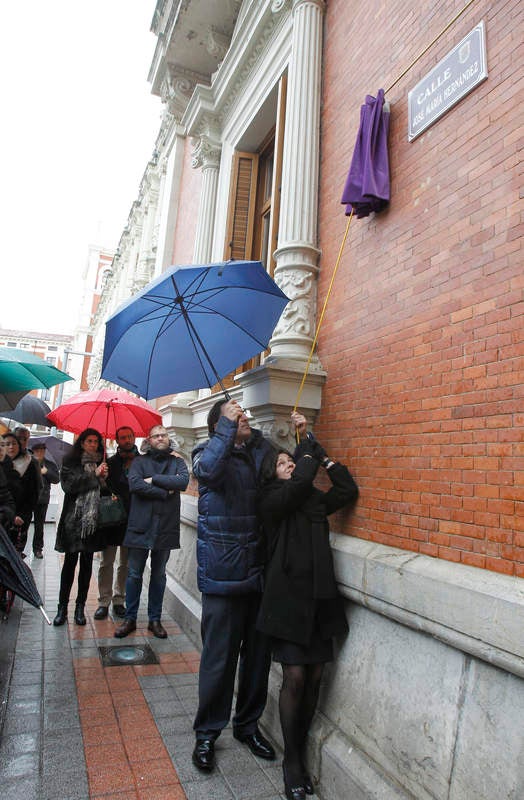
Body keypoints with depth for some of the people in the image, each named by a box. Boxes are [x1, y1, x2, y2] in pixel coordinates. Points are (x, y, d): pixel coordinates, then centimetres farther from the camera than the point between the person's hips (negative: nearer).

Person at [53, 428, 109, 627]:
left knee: (87, 564, 8)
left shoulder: (101, 464, 9)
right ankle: (62, 607, 15)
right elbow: (69, 484, -13)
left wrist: (104, 479, -12)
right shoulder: (70, 461, 1)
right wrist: (95, 476, -12)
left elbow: (106, 491, 9)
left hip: (92, 520, 3)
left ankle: (80, 607, 19)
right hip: (73, 519, -2)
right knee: (70, 562, 2)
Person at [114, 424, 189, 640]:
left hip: (166, 526, 1)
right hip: (140, 525, -1)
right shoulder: (140, 461, 5)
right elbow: (134, 484, -14)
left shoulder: (176, 461, 8)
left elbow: (183, 481, -12)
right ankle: (130, 618, 22)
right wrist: (165, 492, -13)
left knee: (159, 575, 12)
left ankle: (155, 619, 24)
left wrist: (153, 479, -13)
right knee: (134, 574, 7)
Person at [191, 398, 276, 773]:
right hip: (223, 574, -5)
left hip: (259, 572, 5)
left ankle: (248, 724, 37)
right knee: (220, 656, 5)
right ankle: (207, 732, 27)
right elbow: (208, 470, -27)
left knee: (258, 654, 16)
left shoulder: (261, 451, 10)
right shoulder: (210, 453, -5)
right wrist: (228, 425, -24)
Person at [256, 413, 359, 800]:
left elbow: (348, 491, 4)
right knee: (295, 678, -2)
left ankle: (299, 754, 27)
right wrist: (309, 443, -8)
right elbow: (300, 481, -23)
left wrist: (324, 457, 2)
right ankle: (292, 762, 19)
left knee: (314, 679, 9)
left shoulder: (314, 499, 12)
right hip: (289, 596, -5)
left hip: (320, 595, 5)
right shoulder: (271, 500, -6)